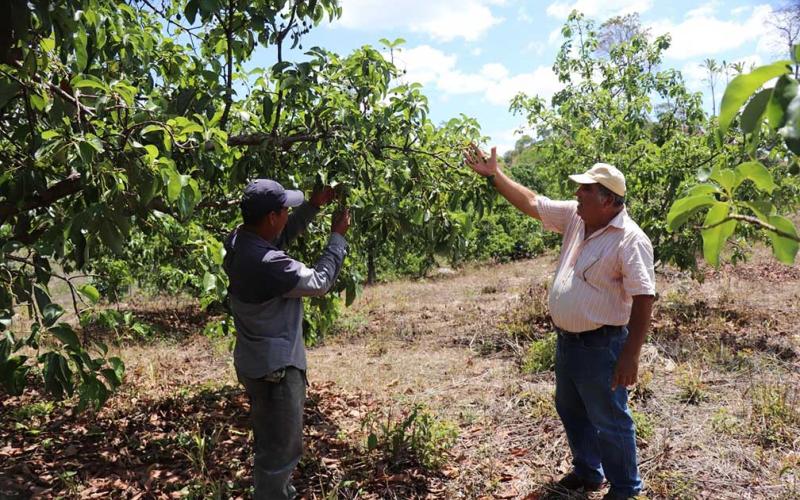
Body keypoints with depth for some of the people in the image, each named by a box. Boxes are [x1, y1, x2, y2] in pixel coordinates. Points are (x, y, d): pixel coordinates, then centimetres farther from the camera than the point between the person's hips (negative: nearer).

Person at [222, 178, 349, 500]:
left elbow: (282, 235, 14)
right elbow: (320, 282, -17)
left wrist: (313, 206, 8)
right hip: (275, 367, -10)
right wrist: (338, 237, -6)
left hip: (258, 361, 10)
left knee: (272, 442, 28)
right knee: (279, 449, 9)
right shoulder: (268, 264, -32)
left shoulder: (238, 241, -5)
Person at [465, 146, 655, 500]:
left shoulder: (630, 240, -21)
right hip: (567, 340, 9)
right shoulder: (575, 217, 1)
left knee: (609, 421, 6)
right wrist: (494, 174, 2)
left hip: (601, 347, -8)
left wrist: (630, 356, -25)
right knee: (571, 411, 23)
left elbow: (643, 299, -23)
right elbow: (531, 202, 7)